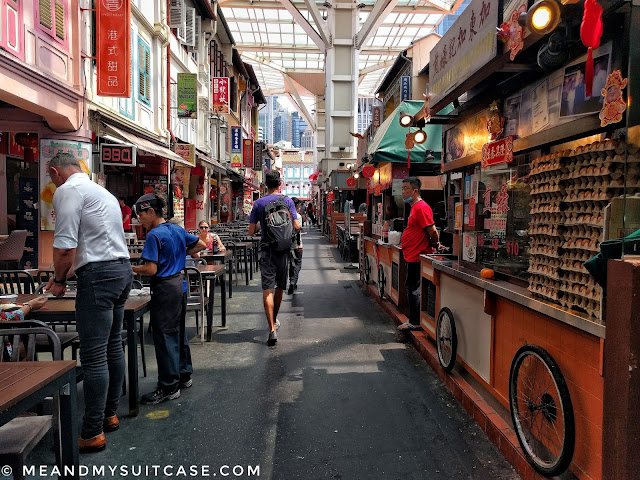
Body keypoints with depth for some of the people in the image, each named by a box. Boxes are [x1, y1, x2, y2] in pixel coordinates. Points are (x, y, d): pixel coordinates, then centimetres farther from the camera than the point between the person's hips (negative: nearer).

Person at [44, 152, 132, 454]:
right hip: (122, 269, 9)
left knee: (94, 356, -4)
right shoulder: (101, 191, 22)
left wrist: (59, 280, 2)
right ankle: (109, 415, 29)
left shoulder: (67, 191, -6)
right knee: (113, 346, 16)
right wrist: (66, 274, 27)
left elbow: (65, 247, -14)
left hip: (98, 276, -9)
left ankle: (93, 434, 4)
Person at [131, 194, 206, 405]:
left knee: (164, 336, -2)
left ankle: (169, 387, 5)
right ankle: (184, 375, 30)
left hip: (164, 288, -9)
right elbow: (201, 245, 19)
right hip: (180, 284, 9)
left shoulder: (154, 235, -16)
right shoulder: (178, 230, 8)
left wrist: (129, 267, -9)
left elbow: (151, 269, -20)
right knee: (179, 332, 18)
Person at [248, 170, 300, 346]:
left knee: (268, 288, -5)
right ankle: (274, 320, 34)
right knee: (280, 286, 17)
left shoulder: (259, 203, -1)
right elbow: (296, 226, -5)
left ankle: (272, 329, -14)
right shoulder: (287, 201, -2)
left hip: (267, 249, -1)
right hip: (283, 249, 2)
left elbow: (251, 231, 0)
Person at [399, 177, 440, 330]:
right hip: (413, 256, 10)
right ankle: (414, 320, 26)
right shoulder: (415, 207, 15)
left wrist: (435, 244, -4)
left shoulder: (421, 208, -18)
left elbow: (432, 231, -20)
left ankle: (415, 322, 8)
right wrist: (434, 244, 15)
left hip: (417, 256, -10)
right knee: (411, 288, 16)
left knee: (413, 289, -2)